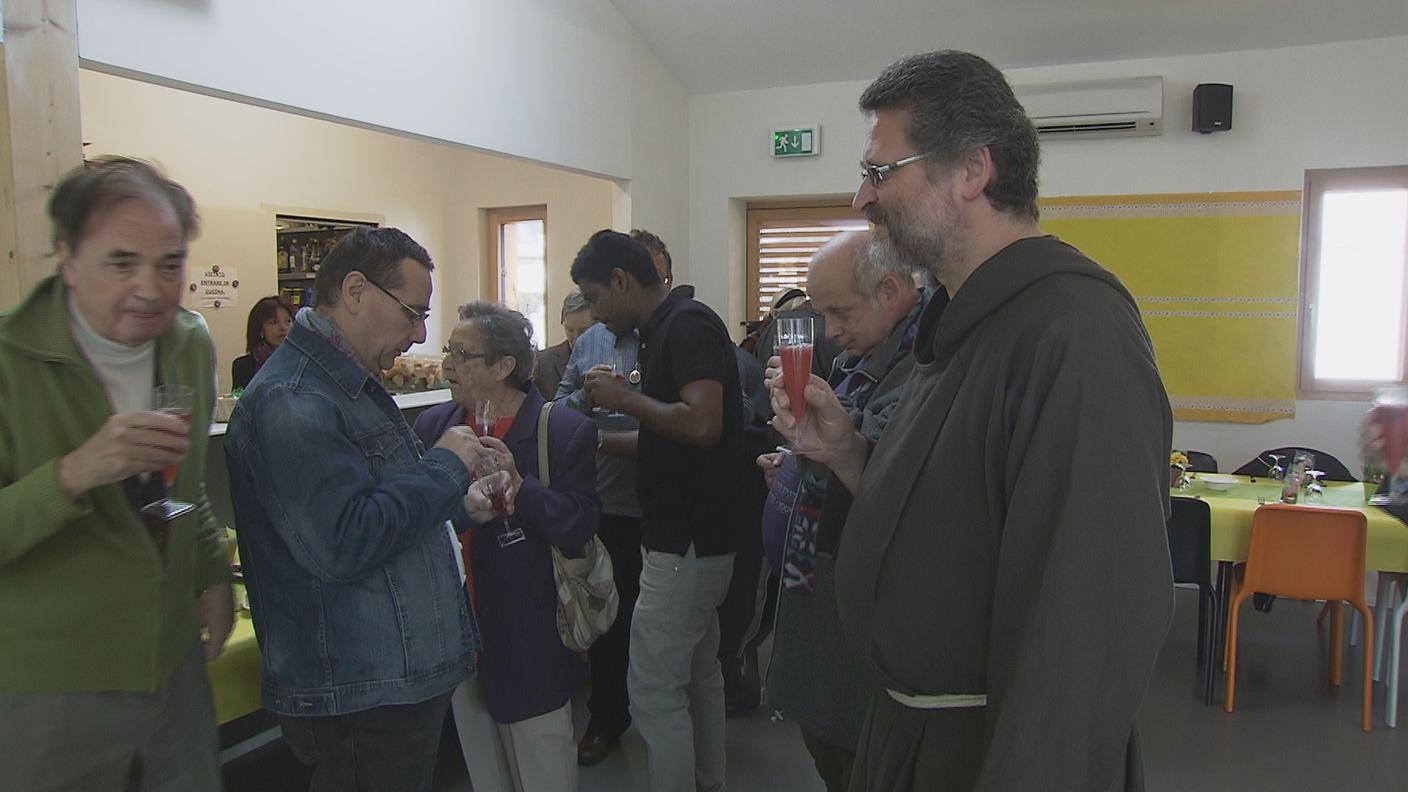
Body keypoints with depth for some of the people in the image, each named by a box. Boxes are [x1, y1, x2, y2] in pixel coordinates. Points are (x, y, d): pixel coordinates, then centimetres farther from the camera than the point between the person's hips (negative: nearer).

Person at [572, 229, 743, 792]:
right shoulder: (669, 328, 13)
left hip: (684, 544, -10)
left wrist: (625, 397, -17)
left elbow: (702, 424, -29)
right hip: (698, 539, 10)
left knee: (655, 692, -2)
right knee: (699, 677, 21)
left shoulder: (687, 326, -16)